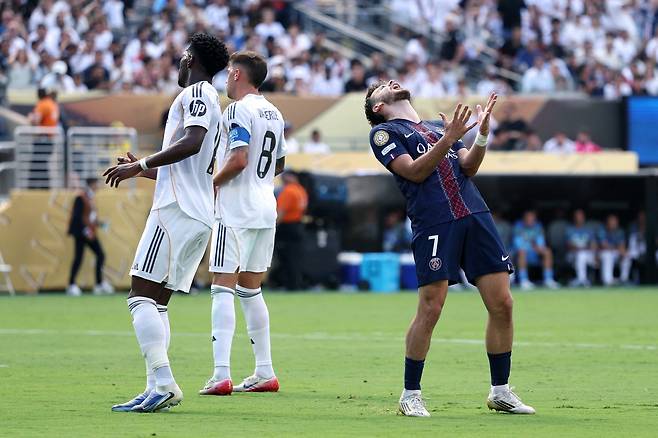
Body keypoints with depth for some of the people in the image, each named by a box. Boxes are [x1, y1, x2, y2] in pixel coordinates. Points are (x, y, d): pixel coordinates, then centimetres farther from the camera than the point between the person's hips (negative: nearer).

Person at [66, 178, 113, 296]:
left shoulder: (91, 197, 15)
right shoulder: (81, 198, -14)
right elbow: (77, 216, -19)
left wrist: (97, 222, 8)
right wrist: (84, 229, -22)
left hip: (90, 233, 9)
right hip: (81, 233, -9)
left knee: (100, 255, 5)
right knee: (78, 258, -7)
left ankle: (100, 284, 11)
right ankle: (72, 285, 0)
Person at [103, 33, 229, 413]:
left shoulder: (197, 93, -3)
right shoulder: (215, 104, 26)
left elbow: (191, 142, -21)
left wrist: (140, 165, -16)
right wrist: (143, 170, 37)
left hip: (177, 210, -10)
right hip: (202, 215, 10)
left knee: (142, 296, -14)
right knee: (156, 301, 9)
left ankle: (163, 382, -24)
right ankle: (157, 389, 2)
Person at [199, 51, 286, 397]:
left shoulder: (239, 110, -12)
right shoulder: (273, 113, 15)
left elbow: (239, 160, -22)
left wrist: (213, 183, -8)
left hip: (236, 211, -8)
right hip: (265, 210, 9)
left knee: (223, 289, -9)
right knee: (250, 290, 16)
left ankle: (221, 375, -18)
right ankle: (265, 373, 17)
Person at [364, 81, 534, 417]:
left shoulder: (438, 127, 27)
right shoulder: (383, 133, 9)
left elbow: (468, 167, 14)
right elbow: (414, 171, -5)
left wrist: (482, 135, -2)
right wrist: (448, 140, -14)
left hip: (476, 217, 5)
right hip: (434, 223, -5)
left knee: (501, 304, 0)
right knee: (430, 309, -9)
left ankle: (500, 391, 11)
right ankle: (410, 395, 5)